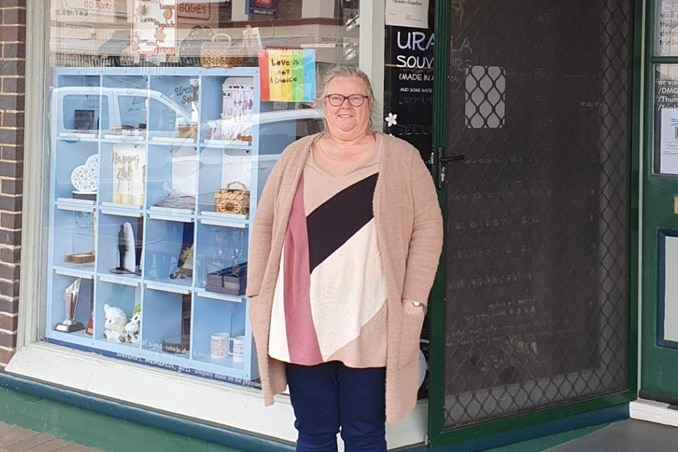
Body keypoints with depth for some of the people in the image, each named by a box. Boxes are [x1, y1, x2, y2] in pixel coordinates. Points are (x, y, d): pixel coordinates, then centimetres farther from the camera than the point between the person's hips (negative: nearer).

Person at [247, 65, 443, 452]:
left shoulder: (401, 158, 2)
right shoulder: (296, 156, 9)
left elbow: (427, 227, 0)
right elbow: (266, 224, 13)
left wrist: (414, 299, -6)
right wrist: (258, 292, 6)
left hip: (369, 326, -2)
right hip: (302, 323, 2)